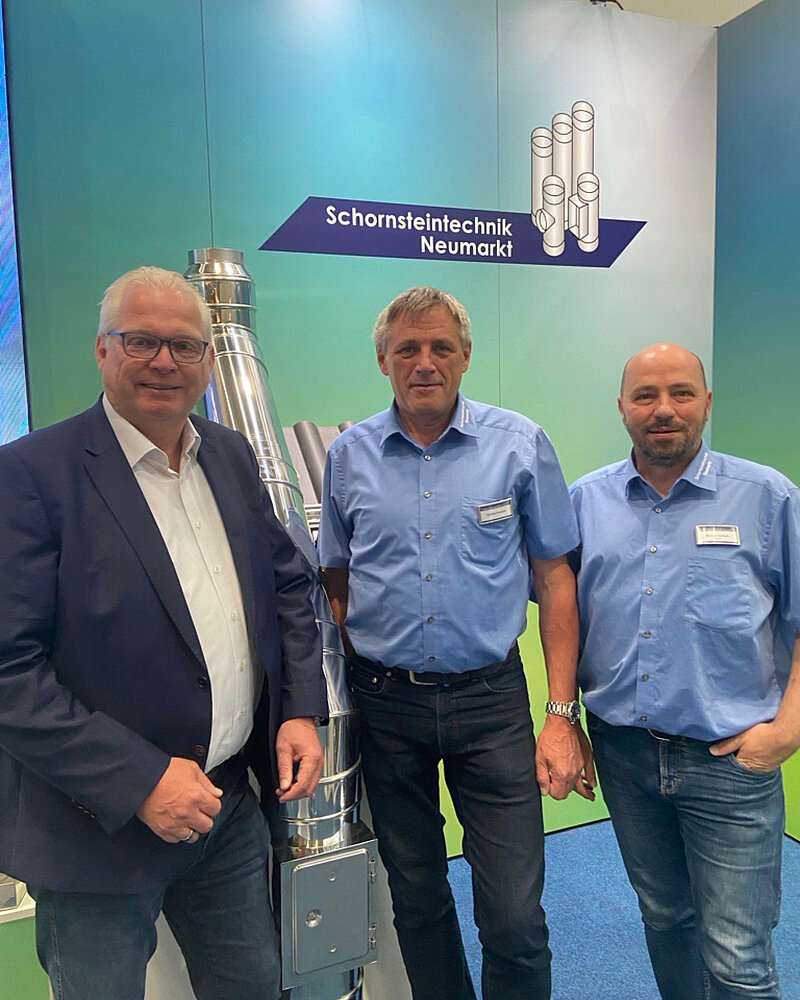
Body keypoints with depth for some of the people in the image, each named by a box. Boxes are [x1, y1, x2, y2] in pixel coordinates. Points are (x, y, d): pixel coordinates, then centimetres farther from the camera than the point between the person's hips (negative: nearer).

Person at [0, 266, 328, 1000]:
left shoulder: (232, 456, 3)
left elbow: (286, 585, 10)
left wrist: (302, 710, -1)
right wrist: (137, 781, -21)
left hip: (230, 803, 6)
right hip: (99, 822, -5)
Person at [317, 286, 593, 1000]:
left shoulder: (520, 445, -3)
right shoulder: (350, 454, 2)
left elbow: (554, 578, -1)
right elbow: (337, 585, 10)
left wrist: (562, 715, -4)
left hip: (491, 699, -1)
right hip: (386, 702, 2)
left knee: (515, 919, 2)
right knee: (416, 900, 18)